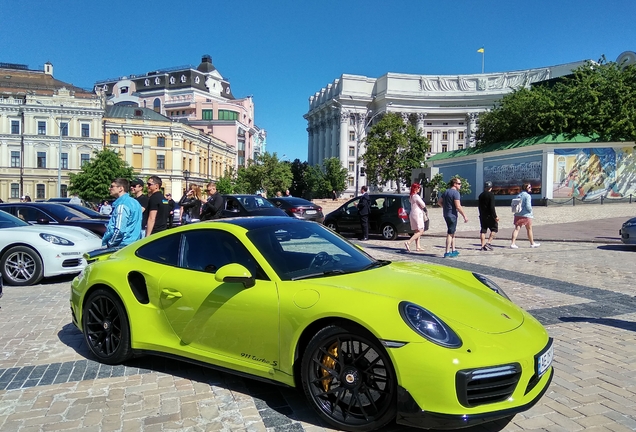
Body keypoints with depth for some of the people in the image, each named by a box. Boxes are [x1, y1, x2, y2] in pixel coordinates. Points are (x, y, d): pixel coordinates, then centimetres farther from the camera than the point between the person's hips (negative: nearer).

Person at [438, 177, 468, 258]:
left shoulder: (446, 192, 12)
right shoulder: (455, 193, -15)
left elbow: (439, 202, 18)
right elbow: (458, 207, -20)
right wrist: (464, 216, -14)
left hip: (446, 214, 9)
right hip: (452, 215, -9)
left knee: (452, 233, 18)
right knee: (450, 233, -5)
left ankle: (453, 250, 24)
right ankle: (447, 252, -3)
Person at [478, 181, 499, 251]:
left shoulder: (480, 195, 11)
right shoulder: (491, 195, -11)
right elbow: (492, 207, -17)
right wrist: (495, 216, -15)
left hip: (482, 216, 7)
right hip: (489, 216, -7)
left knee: (483, 230, 8)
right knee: (494, 229, 5)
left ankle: (483, 246, 8)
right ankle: (488, 243, -5)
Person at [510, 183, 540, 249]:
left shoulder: (518, 195, 10)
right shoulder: (527, 196, -11)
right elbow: (528, 206, -18)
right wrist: (531, 211, -2)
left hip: (518, 214, 5)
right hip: (526, 215, -5)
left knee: (517, 229, 0)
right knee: (529, 229, 11)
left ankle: (513, 243, -11)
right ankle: (532, 243, 26)